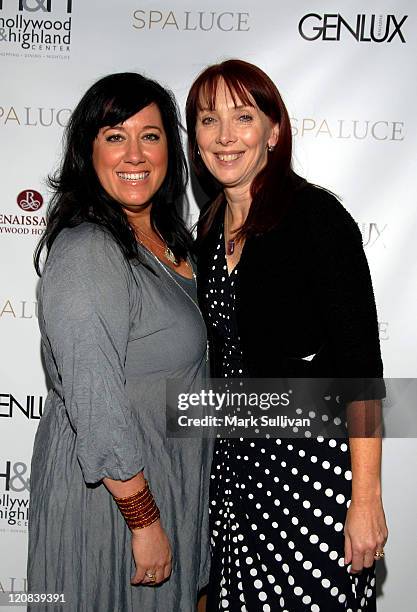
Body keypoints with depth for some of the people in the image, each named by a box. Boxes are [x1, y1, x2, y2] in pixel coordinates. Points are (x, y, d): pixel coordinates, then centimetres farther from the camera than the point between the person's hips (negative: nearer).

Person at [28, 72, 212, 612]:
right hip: (109, 492, -8)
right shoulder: (86, 253, -25)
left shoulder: (163, 236, 4)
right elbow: (97, 410, -27)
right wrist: (144, 519, -21)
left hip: (170, 479, 9)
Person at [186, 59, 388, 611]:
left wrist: (366, 497, -19)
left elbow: (361, 364, -17)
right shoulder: (212, 228, 7)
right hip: (237, 457, 7)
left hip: (316, 456, -6)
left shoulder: (315, 215, -14)